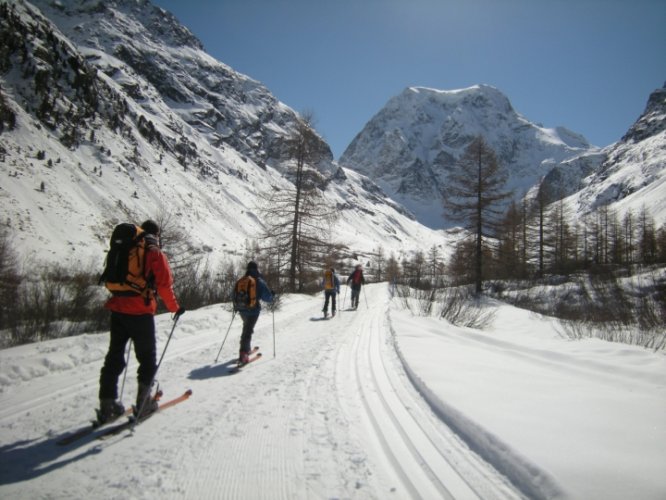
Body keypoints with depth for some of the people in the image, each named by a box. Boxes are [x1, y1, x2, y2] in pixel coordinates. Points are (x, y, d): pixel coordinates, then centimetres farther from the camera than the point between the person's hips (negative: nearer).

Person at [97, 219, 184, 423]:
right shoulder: (155, 254, -3)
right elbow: (164, 285, -8)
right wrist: (175, 308, 4)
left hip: (117, 309, 6)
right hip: (140, 312, -5)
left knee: (114, 357, 11)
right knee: (147, 358, 9)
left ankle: (107, 405, 13)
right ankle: (143, 401, 12)